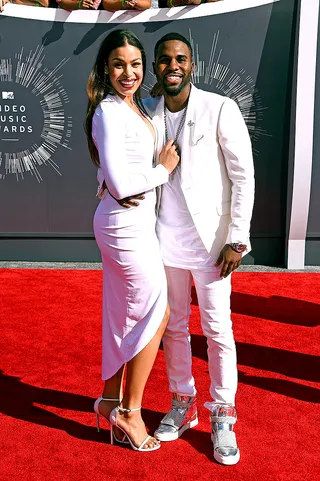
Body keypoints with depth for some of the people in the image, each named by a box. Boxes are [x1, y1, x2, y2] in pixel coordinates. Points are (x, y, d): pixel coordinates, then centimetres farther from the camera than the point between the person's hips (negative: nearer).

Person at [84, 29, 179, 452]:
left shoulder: (132, 107, 12)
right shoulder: (110, 112, -17)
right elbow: (121, 185, -23)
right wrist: (165, 169, -9)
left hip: (131, 224, 9)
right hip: (126, 226, -9)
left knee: (125, 316, 16)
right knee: (157, 314, 2)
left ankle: (110, 401, 32)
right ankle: (129, 410, 18)